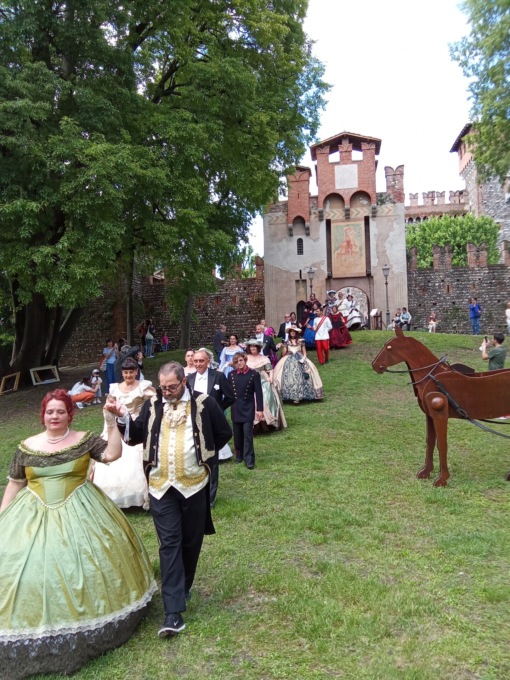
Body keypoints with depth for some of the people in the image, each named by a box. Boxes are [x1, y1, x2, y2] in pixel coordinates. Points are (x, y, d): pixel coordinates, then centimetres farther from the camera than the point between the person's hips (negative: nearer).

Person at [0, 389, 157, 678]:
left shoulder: (84, 440, -5)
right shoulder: (27, 447, 0)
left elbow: (113, 454, -17)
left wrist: (113, 423, -26)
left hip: (78, 512, -1)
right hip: (35, 516, 2)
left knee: (84, 564, 4)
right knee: (35, 569, 2)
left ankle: (89, 618, 27)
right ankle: (39, 629, 22)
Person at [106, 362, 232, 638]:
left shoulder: (203, 403, -3)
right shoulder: (152, 405, 5)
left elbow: (224, 433, 7)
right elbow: (136, 436, 6)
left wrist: (206, 457, 6)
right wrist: (123, 417, -10)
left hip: (193, 484, -1)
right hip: (161, 486, 1)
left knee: (191, 541, 13)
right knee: (169, 544, -1)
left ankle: (183, 587, 37)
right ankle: (173, 612, 0)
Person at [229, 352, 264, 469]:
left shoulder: (254, 374, -6)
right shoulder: (231, 374, 3)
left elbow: (258, 393, -5)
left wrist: (260, 409, -8)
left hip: (248, 409, -3)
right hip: (235, 409, 3)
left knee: (248, 434, -7)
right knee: (237, 434, 11)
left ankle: (249, 460, -3)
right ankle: (239, 456, 24)